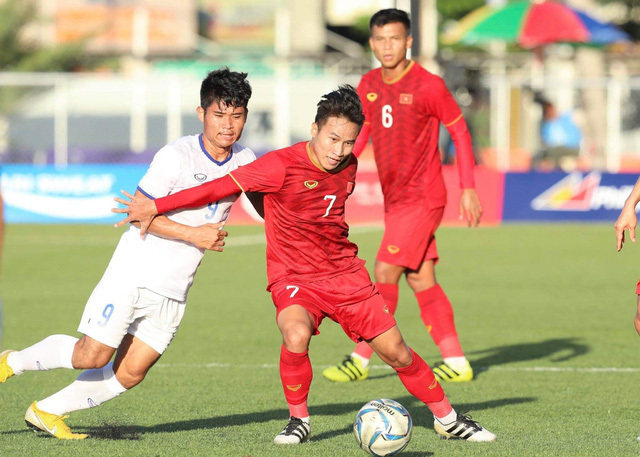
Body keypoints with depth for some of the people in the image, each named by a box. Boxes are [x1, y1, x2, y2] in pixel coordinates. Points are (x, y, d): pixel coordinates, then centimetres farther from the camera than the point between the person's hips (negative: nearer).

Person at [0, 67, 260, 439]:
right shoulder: (177, 156, -16)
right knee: (93, 356, -9)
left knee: (131, 373, 0)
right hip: (135, 272, -6)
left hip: (174, 290, 6)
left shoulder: (244, 161, 3)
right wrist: (192, 234, -19)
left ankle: (48, 411, 14)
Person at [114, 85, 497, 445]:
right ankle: (299, 420, -9)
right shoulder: (282, 166, -18)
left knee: (395, 350, 2)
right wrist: (156, 207, -19)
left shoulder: (348, 167, 0)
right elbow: (221, 187, -18)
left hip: (345, 274, 4)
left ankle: (447, 418, 23)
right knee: (296, 335, -33)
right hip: (294, 279, -4)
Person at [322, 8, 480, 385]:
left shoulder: (428, 86, -13)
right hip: (395, 198, 7)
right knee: (421, 281, 8)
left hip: (421, 197, -7)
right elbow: (359, 131, 17)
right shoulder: (369, 86, 6)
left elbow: (459, 130, -6)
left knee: (385, 272, -11)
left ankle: (361, 359, -4)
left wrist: (469, 189, -8)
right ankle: (456, 363, 14)